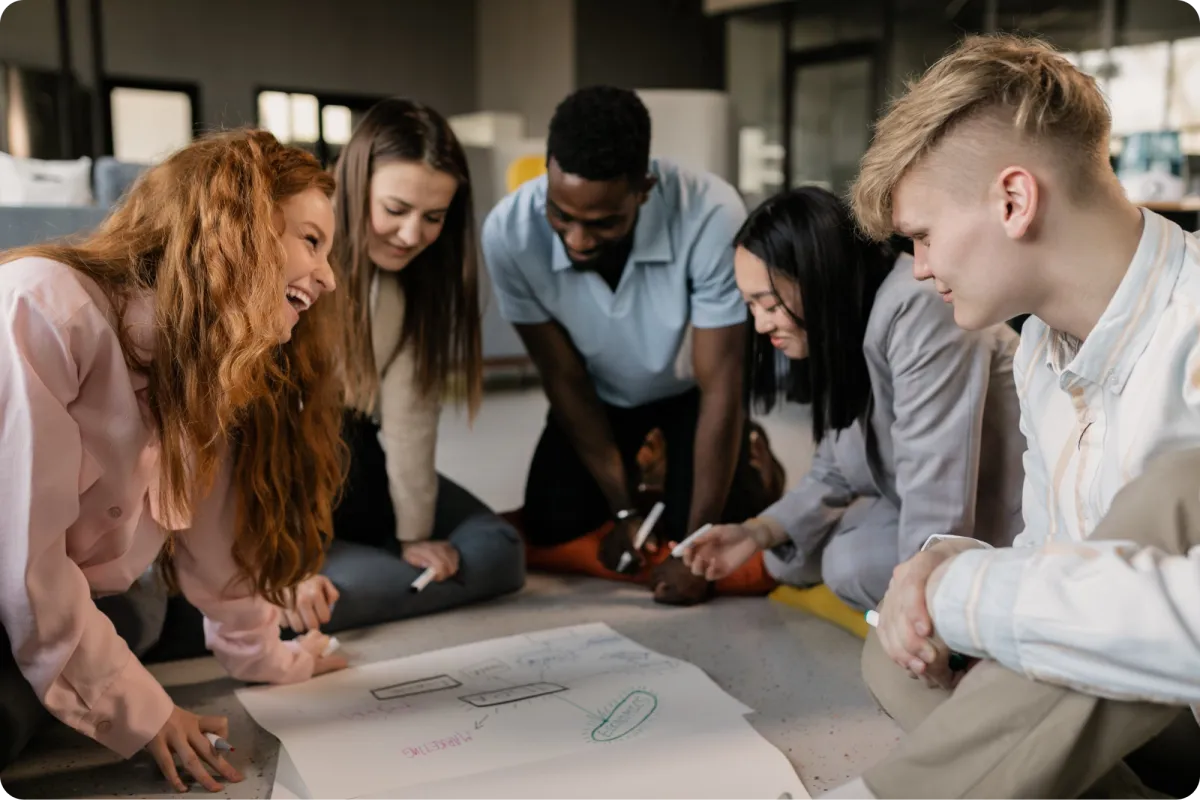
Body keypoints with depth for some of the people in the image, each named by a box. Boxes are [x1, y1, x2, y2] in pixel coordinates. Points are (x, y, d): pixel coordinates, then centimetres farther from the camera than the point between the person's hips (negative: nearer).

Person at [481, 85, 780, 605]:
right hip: (601, 389, 2)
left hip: (691, 384, -2)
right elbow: (563, 376, -17)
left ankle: (743, 462, 18)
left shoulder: (712, 216, -40)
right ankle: (635, 470, 24)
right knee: (550, 527, -7)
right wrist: (623, 510, -14)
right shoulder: (509, 232, -32)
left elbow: (719, 389, -30)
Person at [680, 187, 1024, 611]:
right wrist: (760, 531, -8)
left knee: (854, 564, -25)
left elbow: (937, 483, -34)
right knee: (787, 557, -1)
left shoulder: (919, 310, -29)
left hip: (1001, 516, -9)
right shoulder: (840, 329, 1)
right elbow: (834, 474, 4)